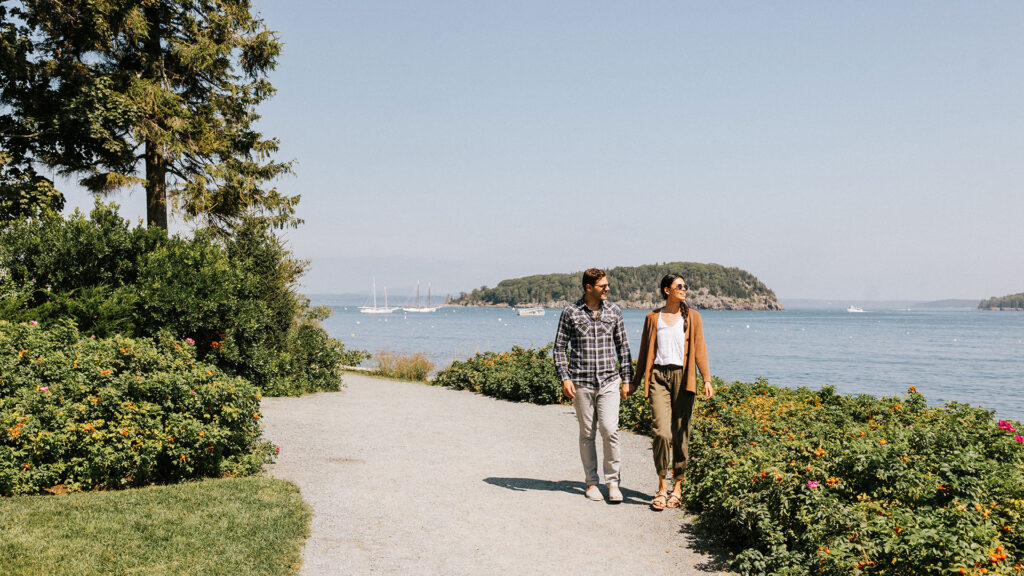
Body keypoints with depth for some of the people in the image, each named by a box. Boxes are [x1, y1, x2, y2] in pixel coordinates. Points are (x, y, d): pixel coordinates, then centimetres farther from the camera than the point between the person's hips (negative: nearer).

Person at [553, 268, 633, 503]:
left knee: (610, 430, -10)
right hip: (581, 382, -1)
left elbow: (623, 347, 12)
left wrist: (626, 379, 8)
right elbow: (559, 347, 2)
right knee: (587, 434, 5)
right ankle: (592, 481, 18)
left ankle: (613, 482, 4)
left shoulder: (614, 312, 6)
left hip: (609, 381, 1)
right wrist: (564, 378, -8)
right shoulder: (570, 313, 0)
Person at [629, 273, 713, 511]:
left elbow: (700, 349, 5)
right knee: (662, 432, -12)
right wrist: (635, 381, 17)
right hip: (658, 376, 0)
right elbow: (645, 351, 16)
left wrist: (706, 379, -6)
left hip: (682, 377, 1)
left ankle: (678, 487, 15)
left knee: (681, 434, 3)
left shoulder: (692, 317, 10)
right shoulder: (653, 317, 11)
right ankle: (662, 486, 0)